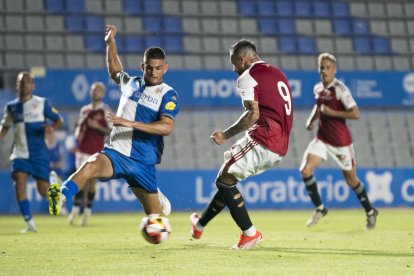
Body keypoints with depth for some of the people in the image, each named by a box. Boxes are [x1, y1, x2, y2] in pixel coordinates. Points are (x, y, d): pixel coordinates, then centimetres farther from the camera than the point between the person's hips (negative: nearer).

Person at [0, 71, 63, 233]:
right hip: (20, 154, 2)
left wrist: (52, 127, -19)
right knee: (19, 185, -17)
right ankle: (29, 223, -9)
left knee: (44, 191, -4)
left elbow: (59, 120, 3)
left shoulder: (42, 103, -1)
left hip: (39, 153, -2)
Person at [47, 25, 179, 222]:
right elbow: (114, 71, 37)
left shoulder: (168, 95, -3)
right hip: (116, 153, 2)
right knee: (90, 166, -35)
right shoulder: (131, 83, 12)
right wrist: (110, 41, 29)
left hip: (143, 163, -2)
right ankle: (60, 197, -55)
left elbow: (166, 127, -21)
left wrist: (131, 123, -28)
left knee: (155, 215, 9)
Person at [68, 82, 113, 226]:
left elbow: (112, 132, -5)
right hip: (83, 149, 3)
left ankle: (87, 211, 5)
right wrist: (78, 133, 1)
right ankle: (75, 209, 4)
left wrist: (98, 127, -16)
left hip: (97, 151, -3)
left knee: (92, 179, -2)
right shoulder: (84, 110, 12)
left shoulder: (106, 111, -1)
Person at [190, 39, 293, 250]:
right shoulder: (278, 74, 22)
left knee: (225, 181, -1)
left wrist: (226, 135, -8)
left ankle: (249, 233, -3)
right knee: (228, 179, 19)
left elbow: (253, 114, -16)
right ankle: (200, 224, 28)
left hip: (263, 142, -9)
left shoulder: (248, 77, -5)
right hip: (279, 148, 9)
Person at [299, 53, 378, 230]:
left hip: (341, 141, -5)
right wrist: (311, 119, 9)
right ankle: (319, 208, 3)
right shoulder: (318, 88, 4)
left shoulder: (340, 89, -17)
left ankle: (370, 212, 29)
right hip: (322, 138, 5)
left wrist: (332, 112, -24)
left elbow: (355, 114, -21)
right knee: (305, 170, -13)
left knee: (351, 180, 8)